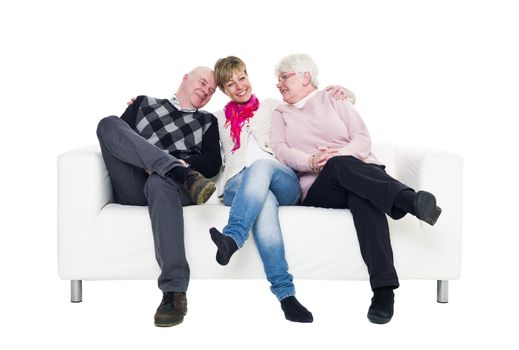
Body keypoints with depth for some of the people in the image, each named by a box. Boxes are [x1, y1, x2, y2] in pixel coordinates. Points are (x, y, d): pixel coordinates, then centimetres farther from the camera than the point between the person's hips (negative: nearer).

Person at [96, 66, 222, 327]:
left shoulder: (207, 121, 26)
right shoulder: (145, 103, 27)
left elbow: (213, 162, 12)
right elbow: (112, 135, 12)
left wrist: (187, 162, -11)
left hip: (169, 185, -1)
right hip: (134, 188, 1)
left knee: (160, 182, -41)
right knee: (108, 123, -21)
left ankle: (174, 293, -50)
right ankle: (186, 176, -36)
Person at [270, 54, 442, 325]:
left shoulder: (334, 101, 22)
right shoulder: (281, 114, 26)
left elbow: (363, 138, 9)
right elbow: (281, 151, 6)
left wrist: (341, 153, -15)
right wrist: (312, 161, -17)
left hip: (360, 170, 1)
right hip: (318, 187, -1)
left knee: (362, 197, -39)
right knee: (338, 165, -38)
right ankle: (410, 200, -55)